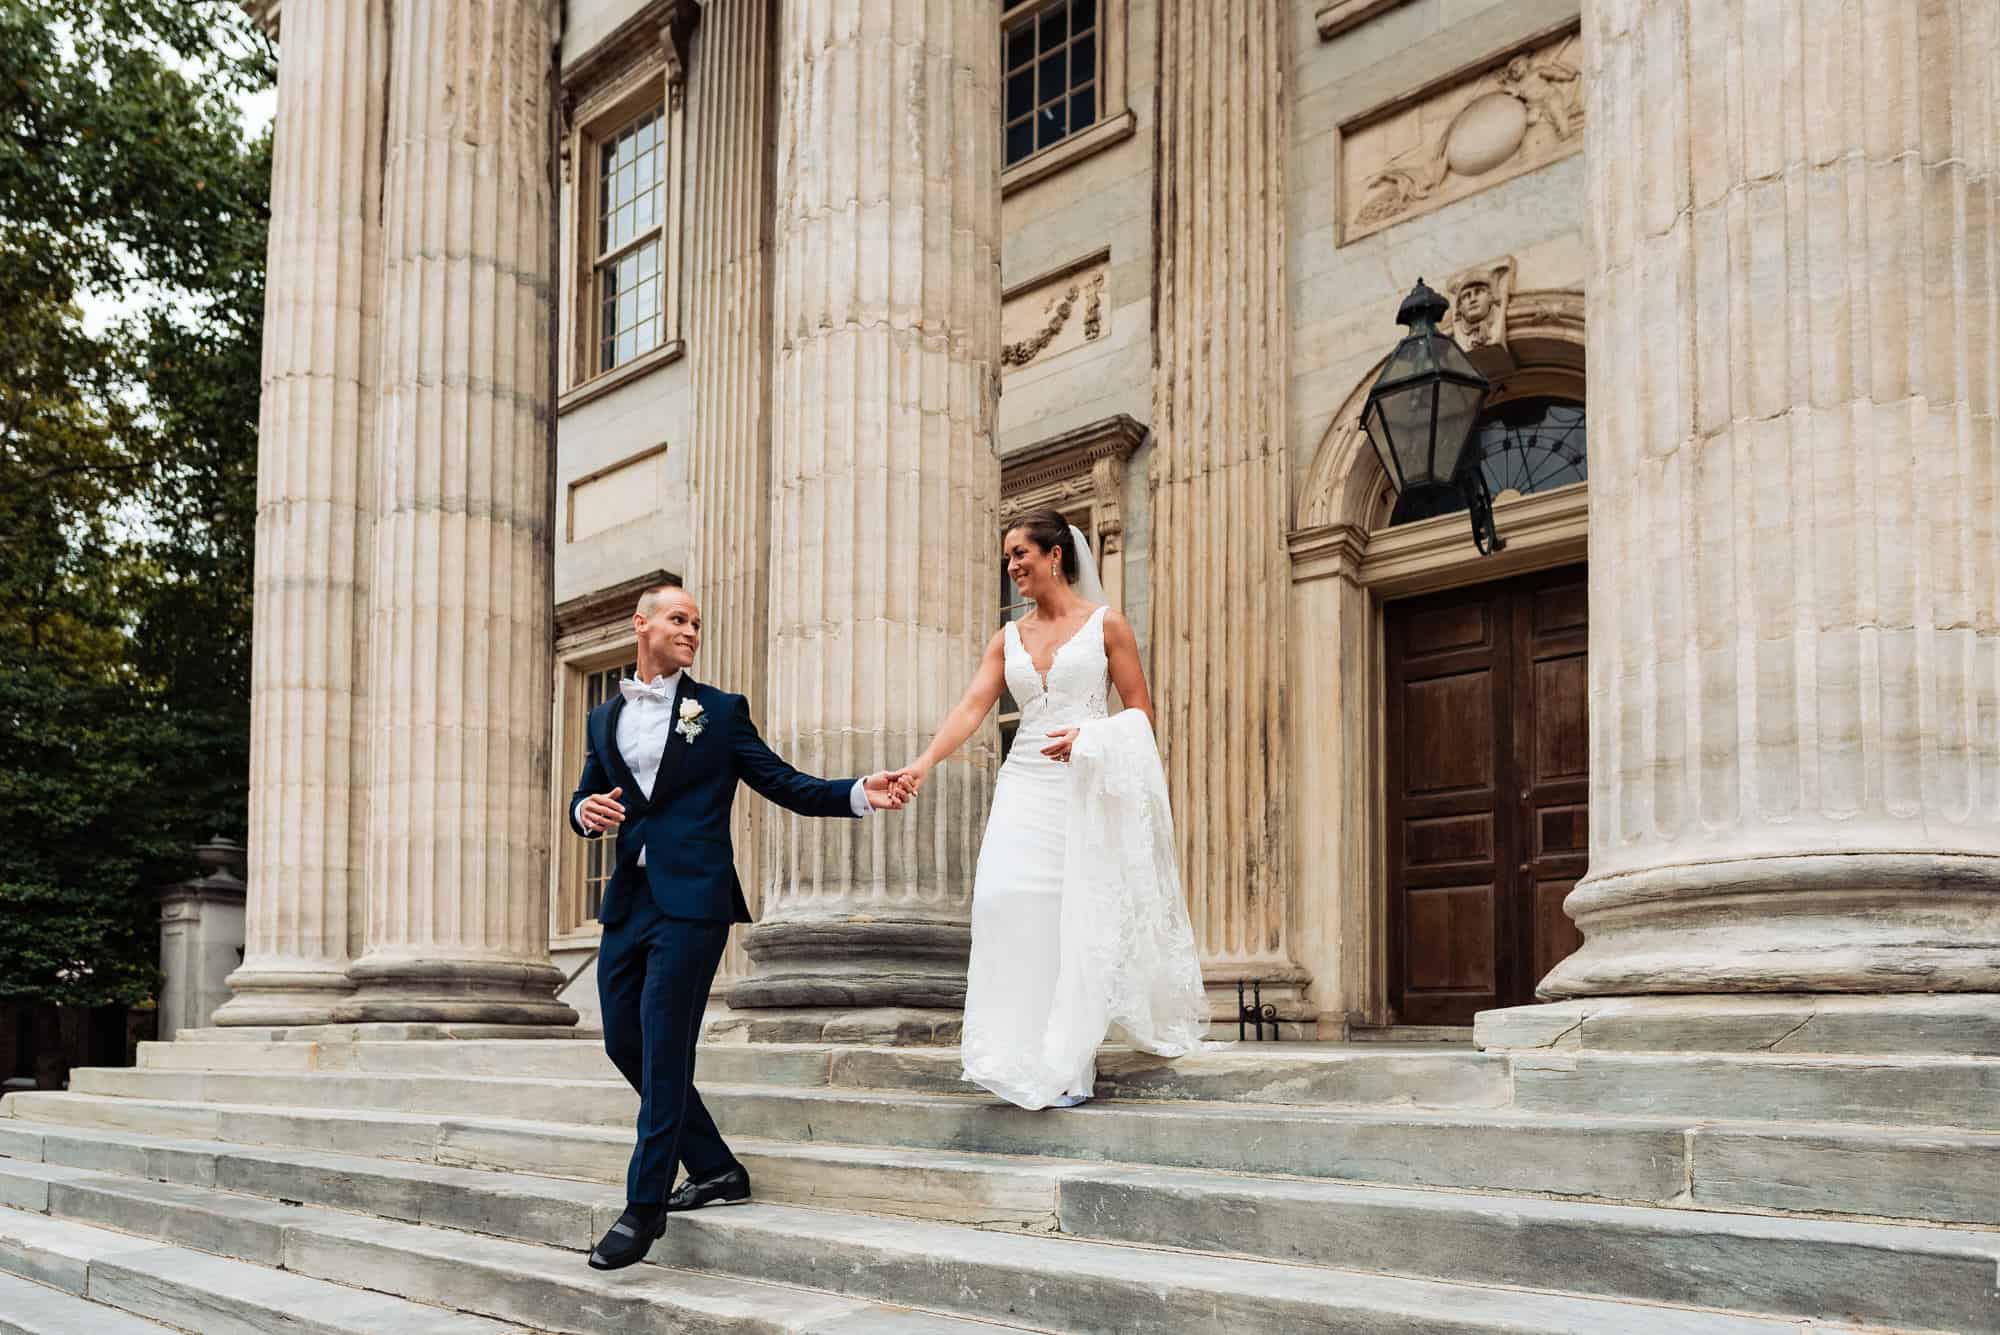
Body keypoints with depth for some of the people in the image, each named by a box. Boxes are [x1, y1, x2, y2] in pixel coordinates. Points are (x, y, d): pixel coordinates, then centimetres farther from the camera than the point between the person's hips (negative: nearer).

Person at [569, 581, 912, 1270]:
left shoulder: (720, 711, 4)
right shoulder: (605, 718, 15)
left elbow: (786, 784, 2)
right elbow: (584, 799, 21)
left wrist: (859, 794, -14)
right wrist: (586, 811, -4)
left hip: (690, 900, -5)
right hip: (628, 899, 5)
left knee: (662, 1049, -7)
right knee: (625, 1044, 7)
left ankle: (645, 1205, 0)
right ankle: (716, 1170, 21)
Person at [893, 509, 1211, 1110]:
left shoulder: (1105, 623, 2)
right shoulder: (1009, 638, 13)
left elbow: (1141, 713, 2)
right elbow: (971, 706, 1)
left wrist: (1086, 738, -15)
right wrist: (925, 761, -15)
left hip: (1086, 788, -3)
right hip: (1026, 785, 3)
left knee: (1079, 919, -4)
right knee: (1005, 898, -14)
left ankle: (1067, 1065, 3)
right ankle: (1021, 1055, -9)